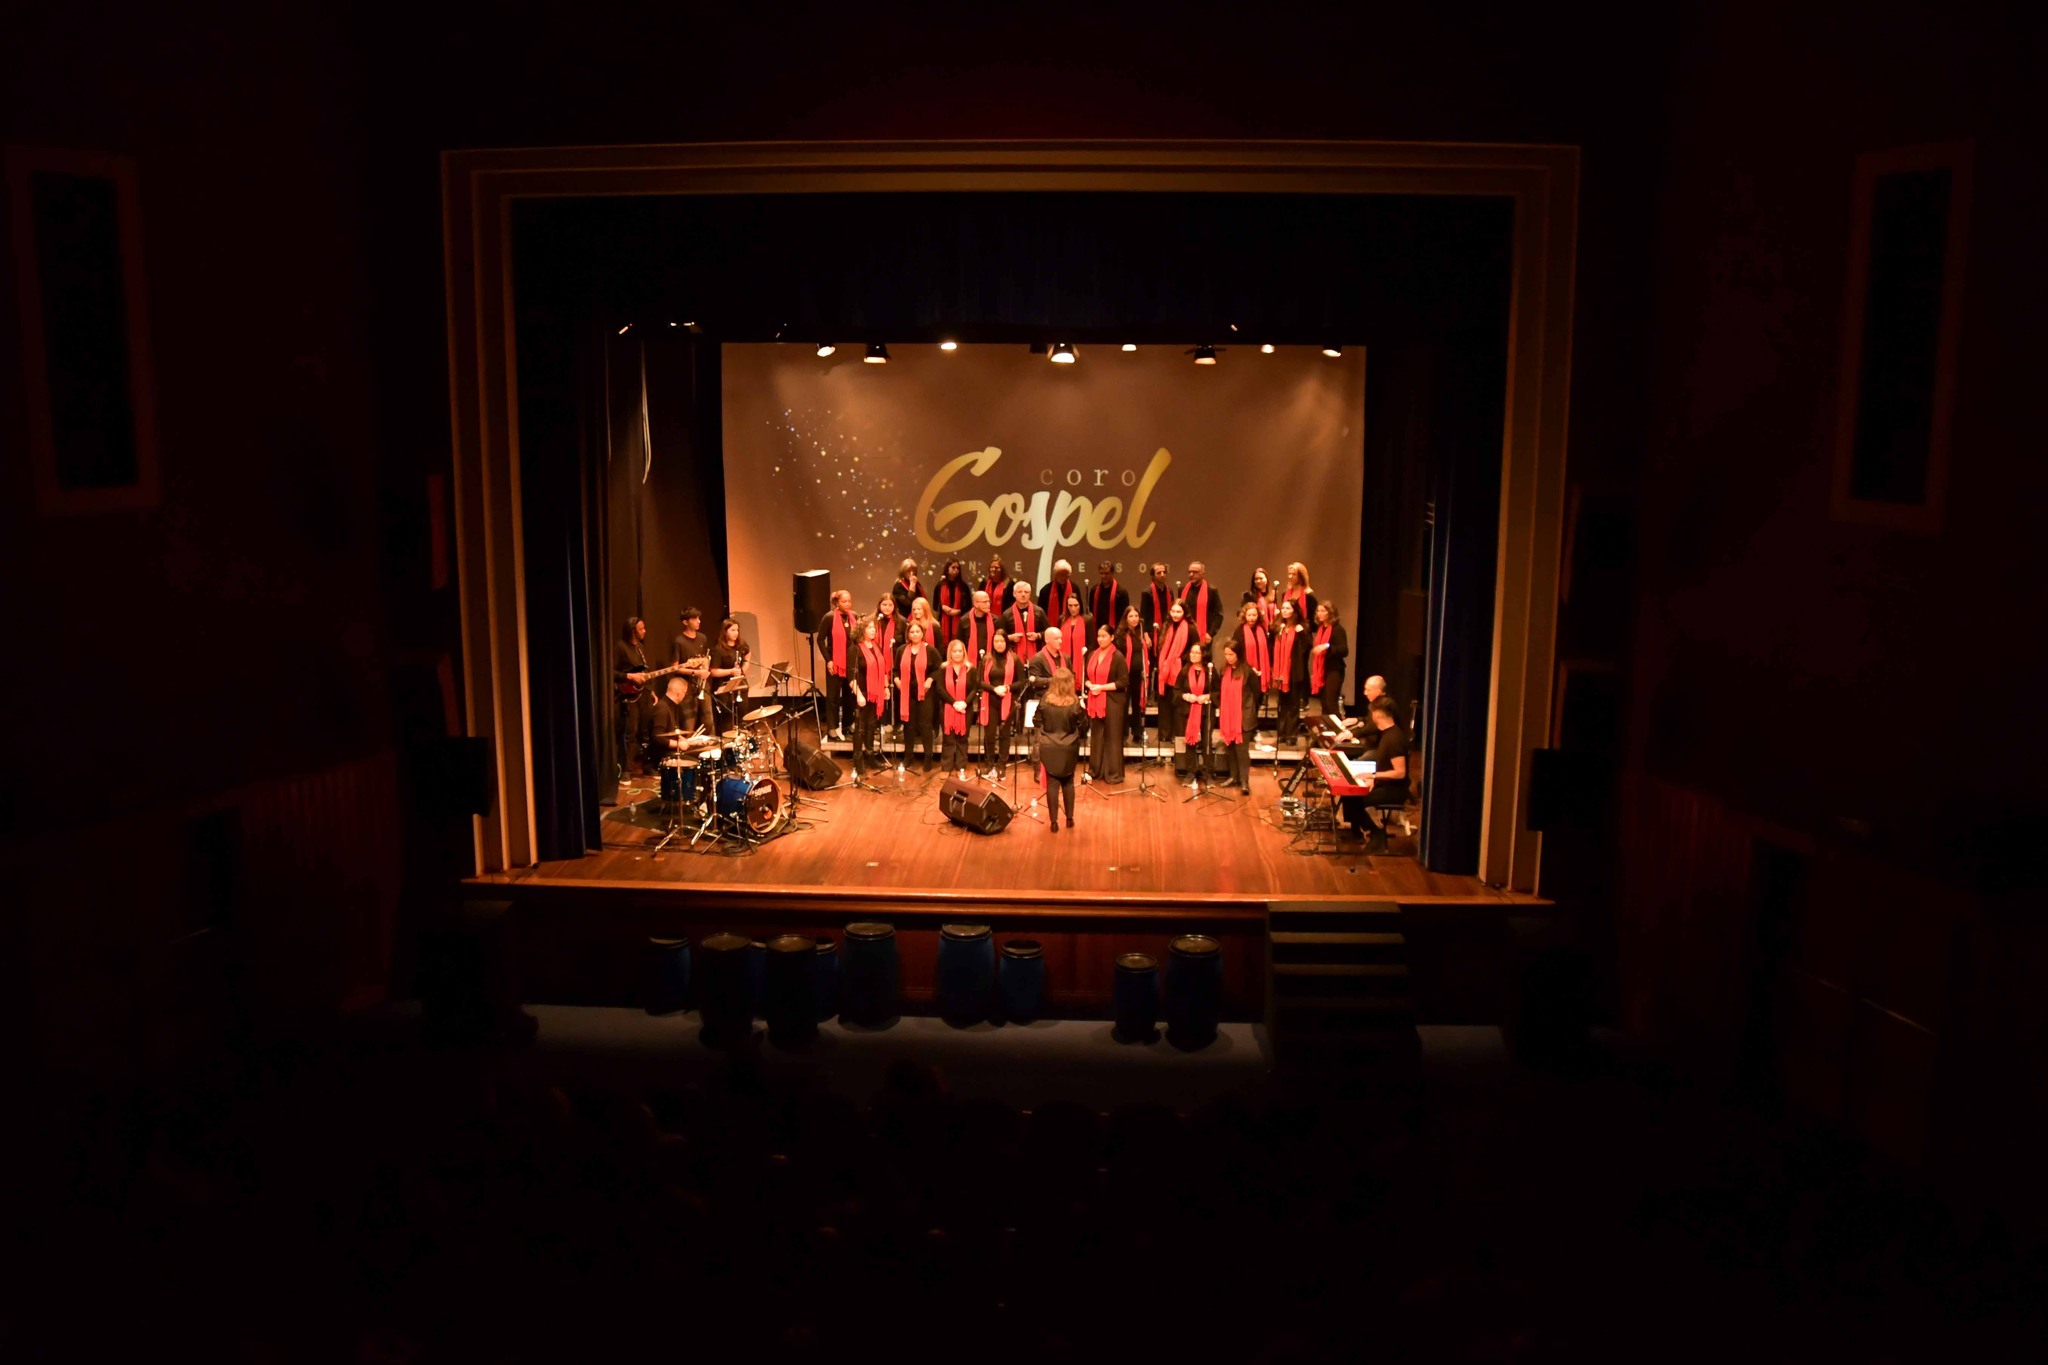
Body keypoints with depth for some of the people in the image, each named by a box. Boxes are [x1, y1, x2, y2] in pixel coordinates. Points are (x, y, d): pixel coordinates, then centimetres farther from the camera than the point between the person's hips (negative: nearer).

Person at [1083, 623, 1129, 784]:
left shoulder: (1118, 657, -8)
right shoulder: (1092, 656, 10)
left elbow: (1124, 682, -12)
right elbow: (1087, 677, 19)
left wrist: (1102, 687, -17)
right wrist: (1090, 686, -4)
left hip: (1112, 701, -6)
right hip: (1095, 701, 6)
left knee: (1112, 737, -1)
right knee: (1096, 736, 10)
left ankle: (1114, 773, 5)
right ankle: (1095, 770, 19)